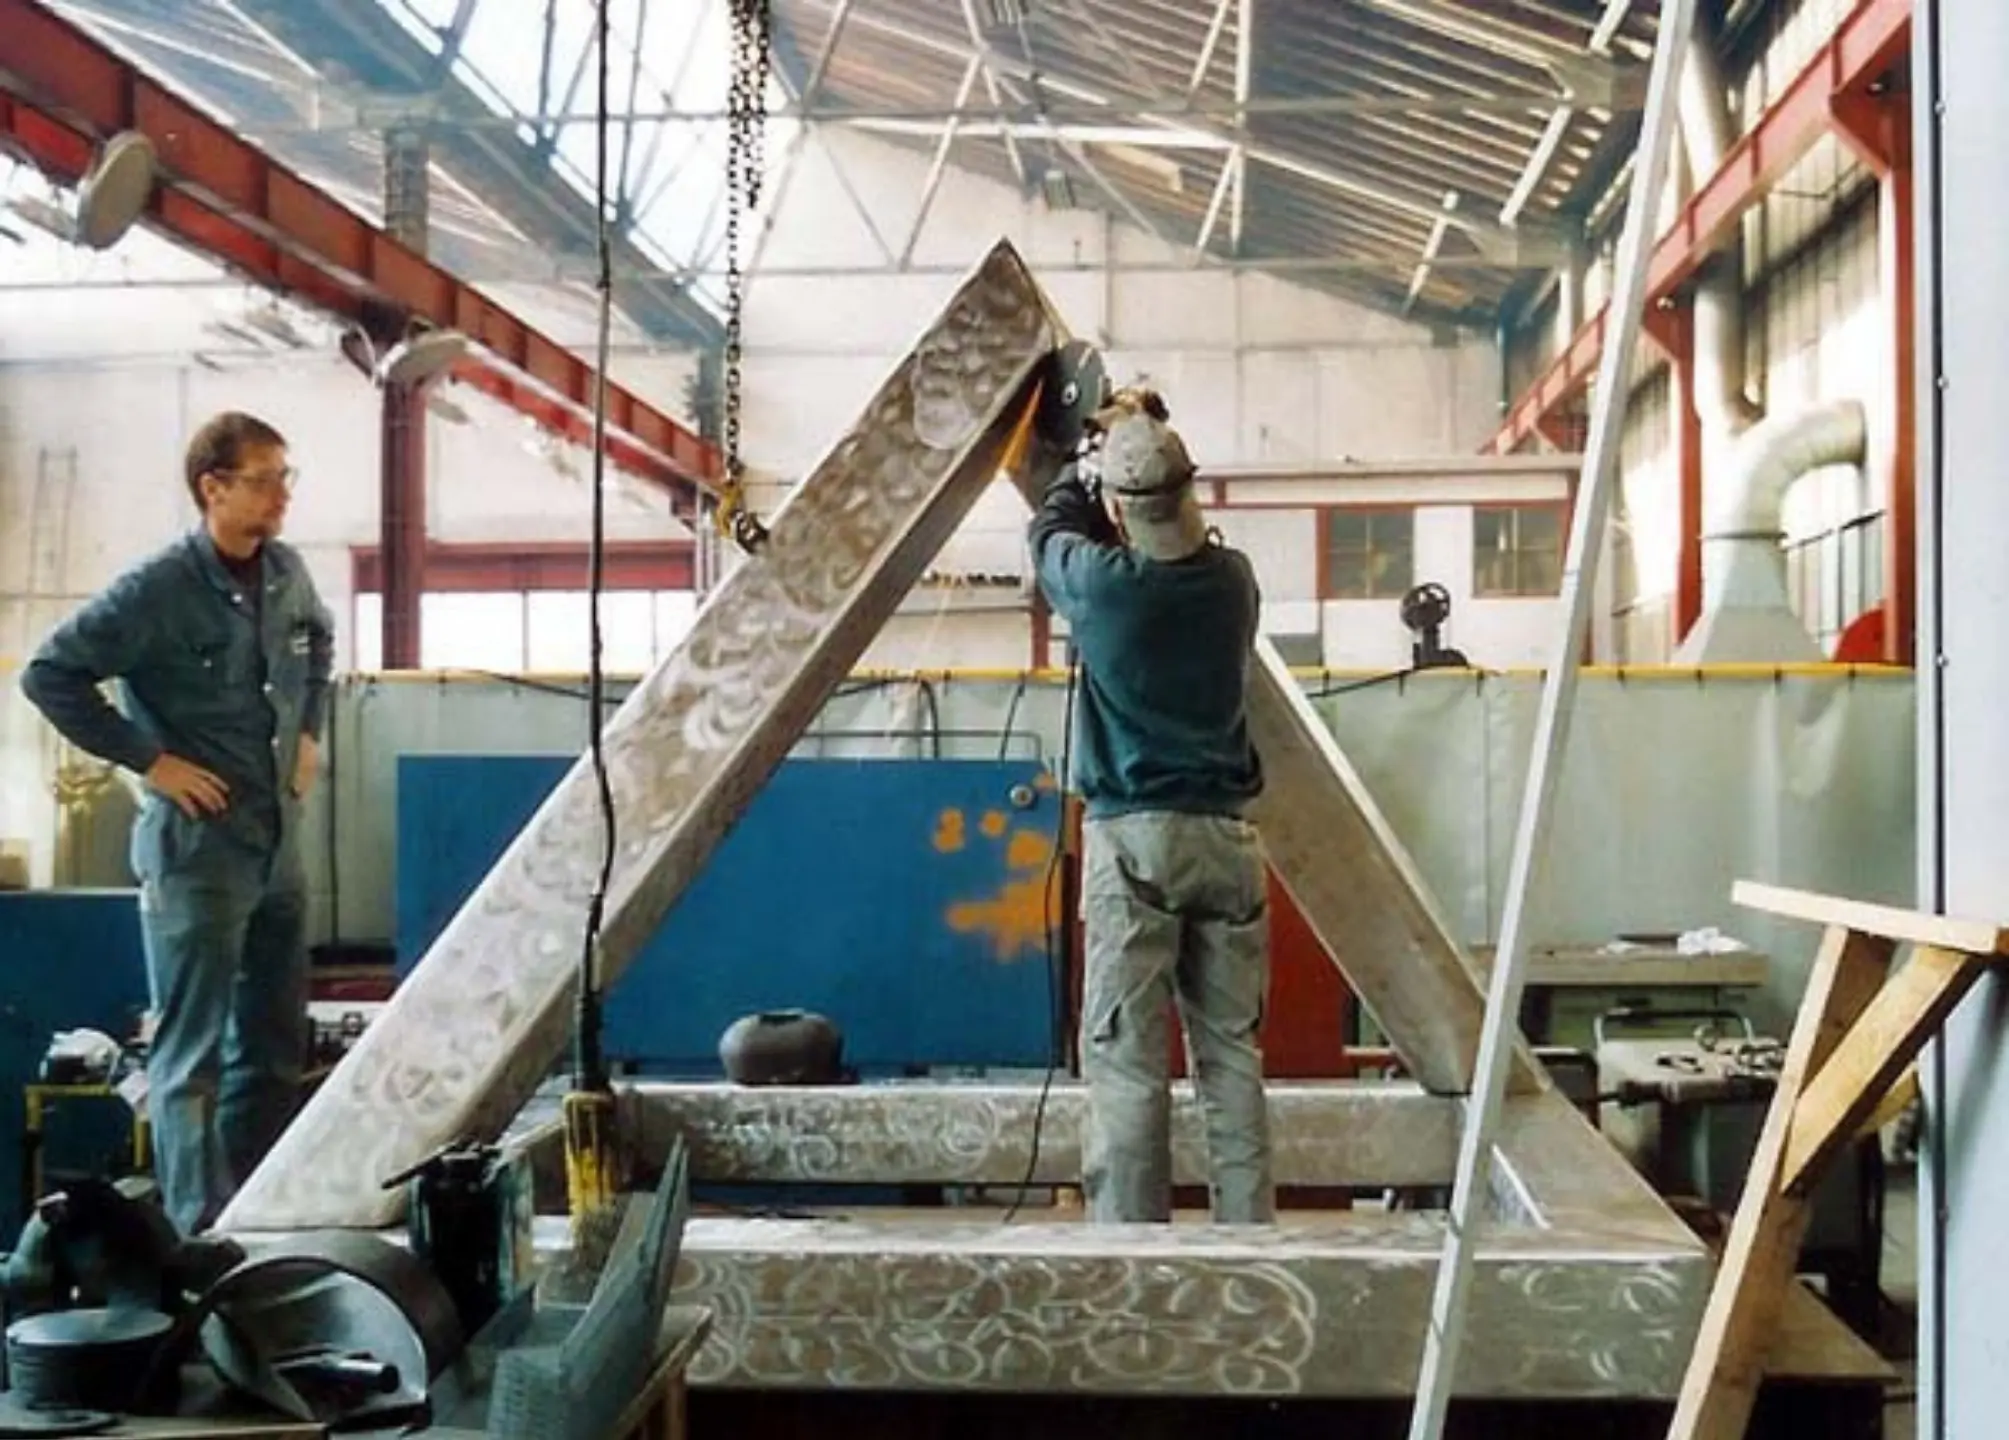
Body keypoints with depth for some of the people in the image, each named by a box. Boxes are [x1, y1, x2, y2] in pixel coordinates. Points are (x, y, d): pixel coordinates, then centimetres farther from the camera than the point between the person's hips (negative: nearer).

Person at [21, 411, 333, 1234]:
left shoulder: (285, 572, 4)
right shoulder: (158, 589, -16)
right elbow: (49, 675, -14)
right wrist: (148, 759, -14)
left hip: (279, 843, 7)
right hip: (196, 849, -7)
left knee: (275, 1046, 15)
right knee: (192, 1052, 0)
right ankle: (202, 1234, 8)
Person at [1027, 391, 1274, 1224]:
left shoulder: (1102, 583, -10)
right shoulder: (1231, 578, 0)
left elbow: (1050, 532, 13)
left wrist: (1091, 463, 27)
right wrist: (1148, 441, 26)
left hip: (1132, 840, -4)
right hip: (1225, 835, 4)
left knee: (1127, 1059, -2)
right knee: (1232, 1049, 9)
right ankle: (1248, 1230, 14)